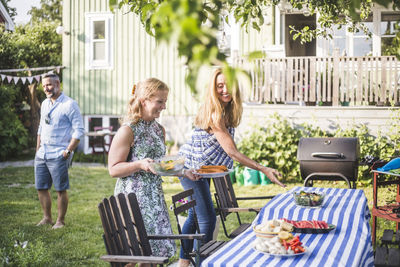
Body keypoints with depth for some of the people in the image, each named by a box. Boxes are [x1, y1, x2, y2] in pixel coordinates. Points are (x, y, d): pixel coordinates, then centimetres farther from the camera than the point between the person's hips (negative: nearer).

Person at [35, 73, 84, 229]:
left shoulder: (69, 104, -9)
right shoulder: (45, 104, 14)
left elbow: (79, 130, -12)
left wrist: (68, 151, -16)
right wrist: (37, 150, 18)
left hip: (58, 156, -7)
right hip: (41, 155, 7)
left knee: (61, 190, -1)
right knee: (41, 188, 10)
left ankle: (61, 221, 10)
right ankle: (47, 218, 24)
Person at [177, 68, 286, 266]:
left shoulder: (227, 110, 0)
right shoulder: (214, 114, -28)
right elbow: (232, 152, -31)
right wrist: (263, 170, -34)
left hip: (202, 168, 9)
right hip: (190, 167, -9)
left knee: (195, 215, 16)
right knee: (207, 219, -12)